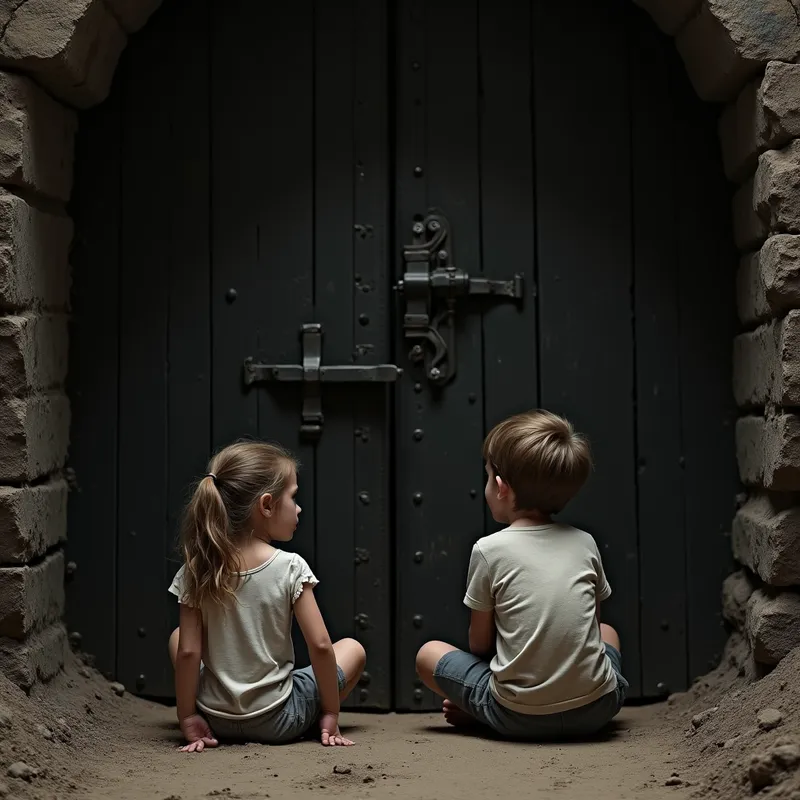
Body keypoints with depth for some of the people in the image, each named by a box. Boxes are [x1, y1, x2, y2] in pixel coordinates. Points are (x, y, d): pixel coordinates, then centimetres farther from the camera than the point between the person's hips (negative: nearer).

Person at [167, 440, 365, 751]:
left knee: (177, 637, 30)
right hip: (276, 723, -2)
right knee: (353, 649, 20)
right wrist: (331, 714, -5)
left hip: (215, 721, 2)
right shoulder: (291, 568, -14)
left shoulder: (195, 572, -7)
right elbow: (320, 646, -15)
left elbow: (188, 652, -9)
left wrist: (188, 717, -1)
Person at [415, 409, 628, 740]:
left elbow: (479, 643, 2)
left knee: (428, 653, 20)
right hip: (595, 709, 2)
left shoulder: (489, 549, -5)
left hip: (519, 718, -1)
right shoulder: (585, 543, 5)